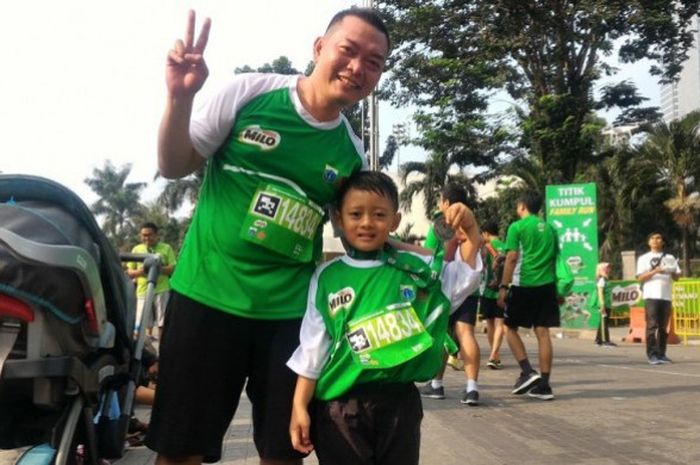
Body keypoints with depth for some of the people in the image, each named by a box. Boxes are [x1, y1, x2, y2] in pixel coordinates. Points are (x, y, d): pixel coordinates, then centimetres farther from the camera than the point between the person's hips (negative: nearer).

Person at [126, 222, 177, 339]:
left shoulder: (166, 248, 6)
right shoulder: (136, 249, 13)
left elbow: (173, 268, 0)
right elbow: (129, 272, 13)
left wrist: (159, 268, -16)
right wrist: (139, 271, -9)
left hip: (162, 290, -2)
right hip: (143, 291, 2)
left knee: (162, 323, -3)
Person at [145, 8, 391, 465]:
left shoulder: (353, 153, 3)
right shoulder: (248, 92, -6)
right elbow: (174, 167, 0)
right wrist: (179, 98, -17)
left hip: (289, 309, 2)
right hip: (205, 292, -2)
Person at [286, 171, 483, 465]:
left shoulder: (415, 267, 1)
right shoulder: (327, 277, -2)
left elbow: (465, 279, 3)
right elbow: (312, 348, 0)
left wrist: (470, 229, -11)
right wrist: (299, 405, -1)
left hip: (399, 401, 1)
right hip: (339, 405, -1)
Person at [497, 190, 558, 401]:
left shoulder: (517, 227, -4)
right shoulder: (550, 229, 13)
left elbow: (512, 258, -9)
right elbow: (555, 258, 16)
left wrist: (503, 287, -6)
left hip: (523, 286, -5)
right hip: (547, 286, 5)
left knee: (510, 328, 9)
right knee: (543, 332, 5)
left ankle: (527, 372, -5)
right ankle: (544, 385, 5)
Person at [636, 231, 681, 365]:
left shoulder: (670, 258, 16)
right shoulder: (644, 258, 8)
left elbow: (677, 276, 13)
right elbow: (640, 277, -1)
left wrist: (673, 273, -10)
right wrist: (655, 271, -16)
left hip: (666, 296, 3)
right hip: (651, 296, -3)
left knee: (664, 327, 4)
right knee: (652, 326, -7)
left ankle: (661, 354, 10)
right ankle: (652, 355, -5)